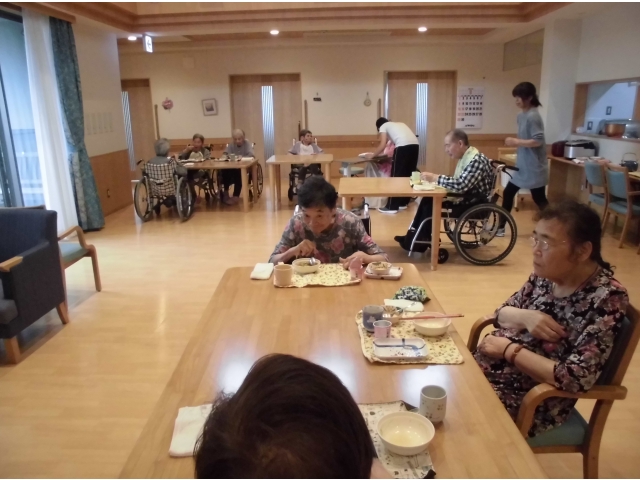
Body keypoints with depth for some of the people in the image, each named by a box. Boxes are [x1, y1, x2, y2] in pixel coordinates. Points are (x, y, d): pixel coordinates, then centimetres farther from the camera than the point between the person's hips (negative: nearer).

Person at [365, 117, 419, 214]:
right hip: (415, 145, 7)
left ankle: (392, 207, 4)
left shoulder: (383, 126, 15)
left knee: (396, 175, 0)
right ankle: (403, 203, 27)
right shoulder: (399, 124, 33)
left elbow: (382, 146, 5)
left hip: (403, 146, -7)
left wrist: (372, 155, 17)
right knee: (408, 175, 17)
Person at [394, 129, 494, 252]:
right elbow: (458, 183, 8)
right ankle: (413, 235, 5)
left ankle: (419, 242, 0)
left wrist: (435, 178, -24)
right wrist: (435, 179, -7)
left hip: (476, 204, -9)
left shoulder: (476, 160, -23)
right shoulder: (466, 157, 6)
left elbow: (460, 185, -32)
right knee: (428, 199, 0)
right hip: (467, 197, 9)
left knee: (431, 205, -16)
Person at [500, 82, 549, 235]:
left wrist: (516, 142, -20)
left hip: (533, 167, -9)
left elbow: (538, 141, -25)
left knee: (539, 199, 0)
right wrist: (516, 142, 4)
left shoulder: (533, 116, -18)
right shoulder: (521, 115, 11)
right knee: (507, 193, 11)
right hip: (522, 165, 9)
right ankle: (501, 227, 21)